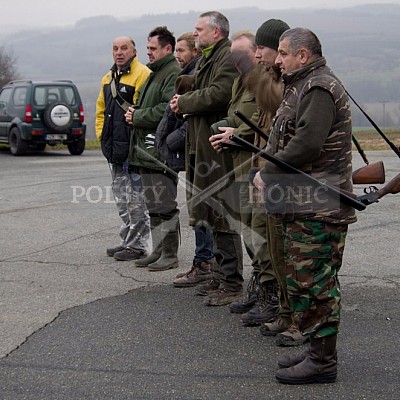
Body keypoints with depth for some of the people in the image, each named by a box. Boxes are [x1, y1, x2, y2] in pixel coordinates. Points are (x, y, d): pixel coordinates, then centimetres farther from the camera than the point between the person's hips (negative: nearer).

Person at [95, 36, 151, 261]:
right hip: (115, 148, 9)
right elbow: (101, 110, 26)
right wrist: (102, 135, 16)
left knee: (135, 197, -5)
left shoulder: (143, 74, -11)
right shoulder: (109, 78, 18)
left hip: (133, 147, -9)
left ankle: (137, 245, 0)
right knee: (121, 198, 15)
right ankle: (128, 240, 24)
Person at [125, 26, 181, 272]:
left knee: (164, 206, -7)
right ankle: (159, 251, 22)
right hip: (148, 150, 11)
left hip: (161, 153, -11)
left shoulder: (174, 74, -12)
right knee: (154, 205, 14)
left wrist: (138, 117, -14)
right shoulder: (155, 74, 22)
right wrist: (135, 113, 10)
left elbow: (169, 109, -24)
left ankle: (170, 255, -1)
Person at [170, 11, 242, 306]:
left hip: (219, 149, -10)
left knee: (222, 217, -7)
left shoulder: (228, 57, -13)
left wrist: (184, 102, -12)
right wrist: (185, 101, 2)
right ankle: (221, 277, 24)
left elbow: (218, 94, -24)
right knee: (214, 215, 15)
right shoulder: (207, 58, 20)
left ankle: (232, 284, 0)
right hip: (205, 148, 11)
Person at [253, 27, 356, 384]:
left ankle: (322, 361, 0)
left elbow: (306, 145, -24)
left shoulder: (319, 89, -15)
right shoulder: (304, 86, 20)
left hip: (318, 206, -11)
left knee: (314, 281, -7)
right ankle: (318, 351, 25)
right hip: (304, 204, 11)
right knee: (303, 278, 16)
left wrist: (267, 173, -14)